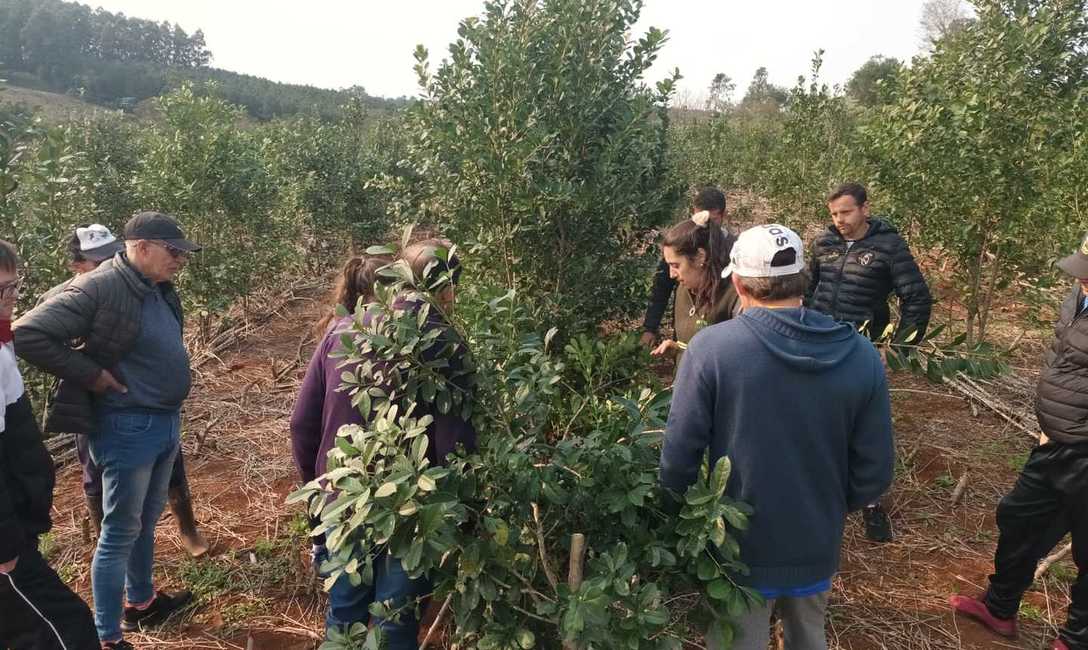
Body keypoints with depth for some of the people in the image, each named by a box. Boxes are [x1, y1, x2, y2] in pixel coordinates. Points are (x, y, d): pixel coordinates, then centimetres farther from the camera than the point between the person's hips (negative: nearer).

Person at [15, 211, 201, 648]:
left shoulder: (158, 290, 6)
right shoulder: (99, 288, -20)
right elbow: (28, 335, -23)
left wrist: (169, 414, 9)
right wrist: (91, 375, -19)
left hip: (166, 422, 8)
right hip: (128, 428, -8)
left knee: (145, 524, 23)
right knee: (120, 533, 5)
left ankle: (141, 603, 42)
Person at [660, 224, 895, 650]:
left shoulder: (711, 347, -21)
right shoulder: (861, 355, -11)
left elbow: (679, 456, -17)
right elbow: (874, 472, -5)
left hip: (738, 553, -3)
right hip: (817, 552, 3)